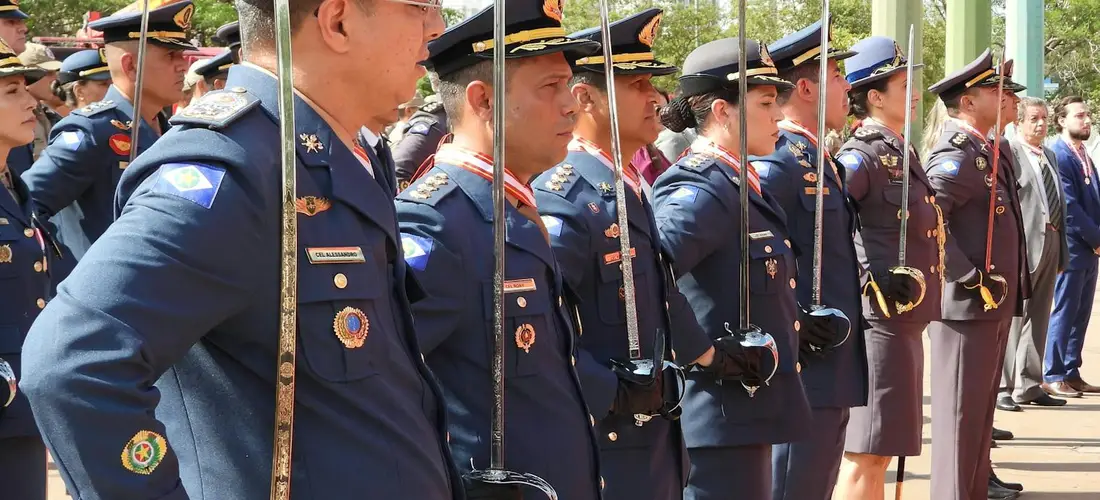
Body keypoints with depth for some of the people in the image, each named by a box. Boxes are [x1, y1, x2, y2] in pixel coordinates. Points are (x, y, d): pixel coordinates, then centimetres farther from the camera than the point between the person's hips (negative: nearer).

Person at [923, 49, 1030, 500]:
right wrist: (971, 279, -24)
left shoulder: (989, 153, 15)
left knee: (979, 413, 16)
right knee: (960, 415, -4)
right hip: (967, 306, -10)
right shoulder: (957, 156, -15)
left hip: (993, 307, 10)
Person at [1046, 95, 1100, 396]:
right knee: (1064, 312, -3)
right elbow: (1069, 207, -18)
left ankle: (1071, 373, 16)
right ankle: (1053, 376, 3)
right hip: (1071, 248, -8)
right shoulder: (1058, 155, -13)